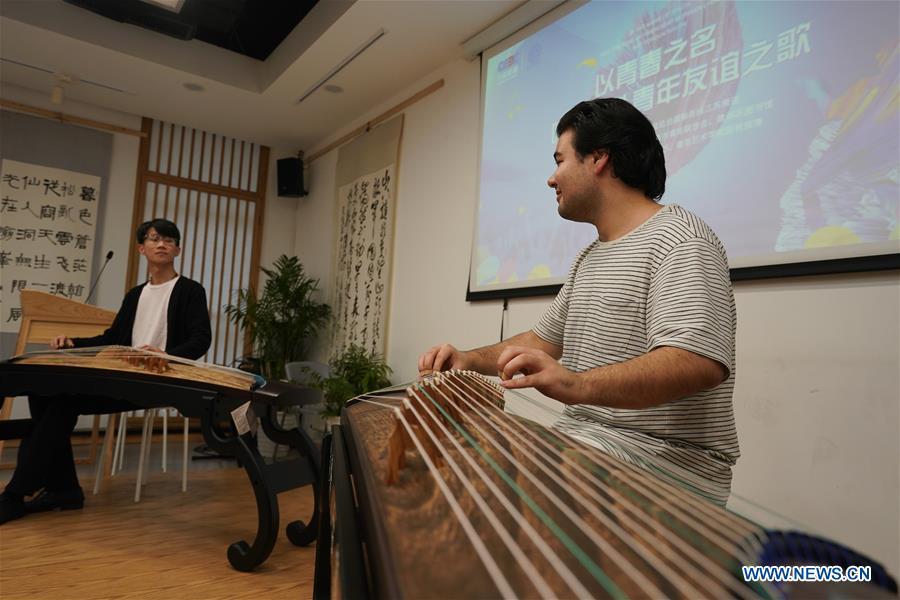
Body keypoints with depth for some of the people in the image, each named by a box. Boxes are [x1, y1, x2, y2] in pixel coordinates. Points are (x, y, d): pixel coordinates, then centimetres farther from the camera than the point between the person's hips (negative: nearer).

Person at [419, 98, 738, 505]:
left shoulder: (678, 239, -14)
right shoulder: (589, 258, 18)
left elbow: (699, 362, -28)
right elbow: (544, 339, 23)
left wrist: (575, 385, -41)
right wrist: (470, 360, 8)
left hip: (664, 458, -8)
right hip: (583, 441, 9)